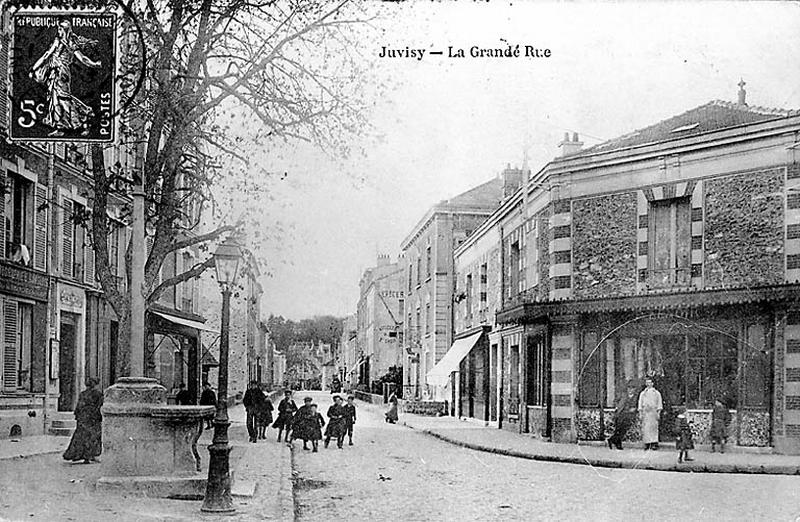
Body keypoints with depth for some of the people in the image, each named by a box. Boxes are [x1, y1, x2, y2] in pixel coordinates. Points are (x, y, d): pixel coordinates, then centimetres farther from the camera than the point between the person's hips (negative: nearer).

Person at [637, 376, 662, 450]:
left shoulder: (657, 393, 12)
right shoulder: (643, 393, 17)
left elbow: (659, 404, 8)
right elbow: (640, 403, 14)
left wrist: (658, 413, -3)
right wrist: (640, 414, 5)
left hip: (653, 411, -2)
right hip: (645, 412, 2)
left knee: (654, 427, -10)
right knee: (645, 428, -5)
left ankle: (654, 443, -13)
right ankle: (647, 444, -3)